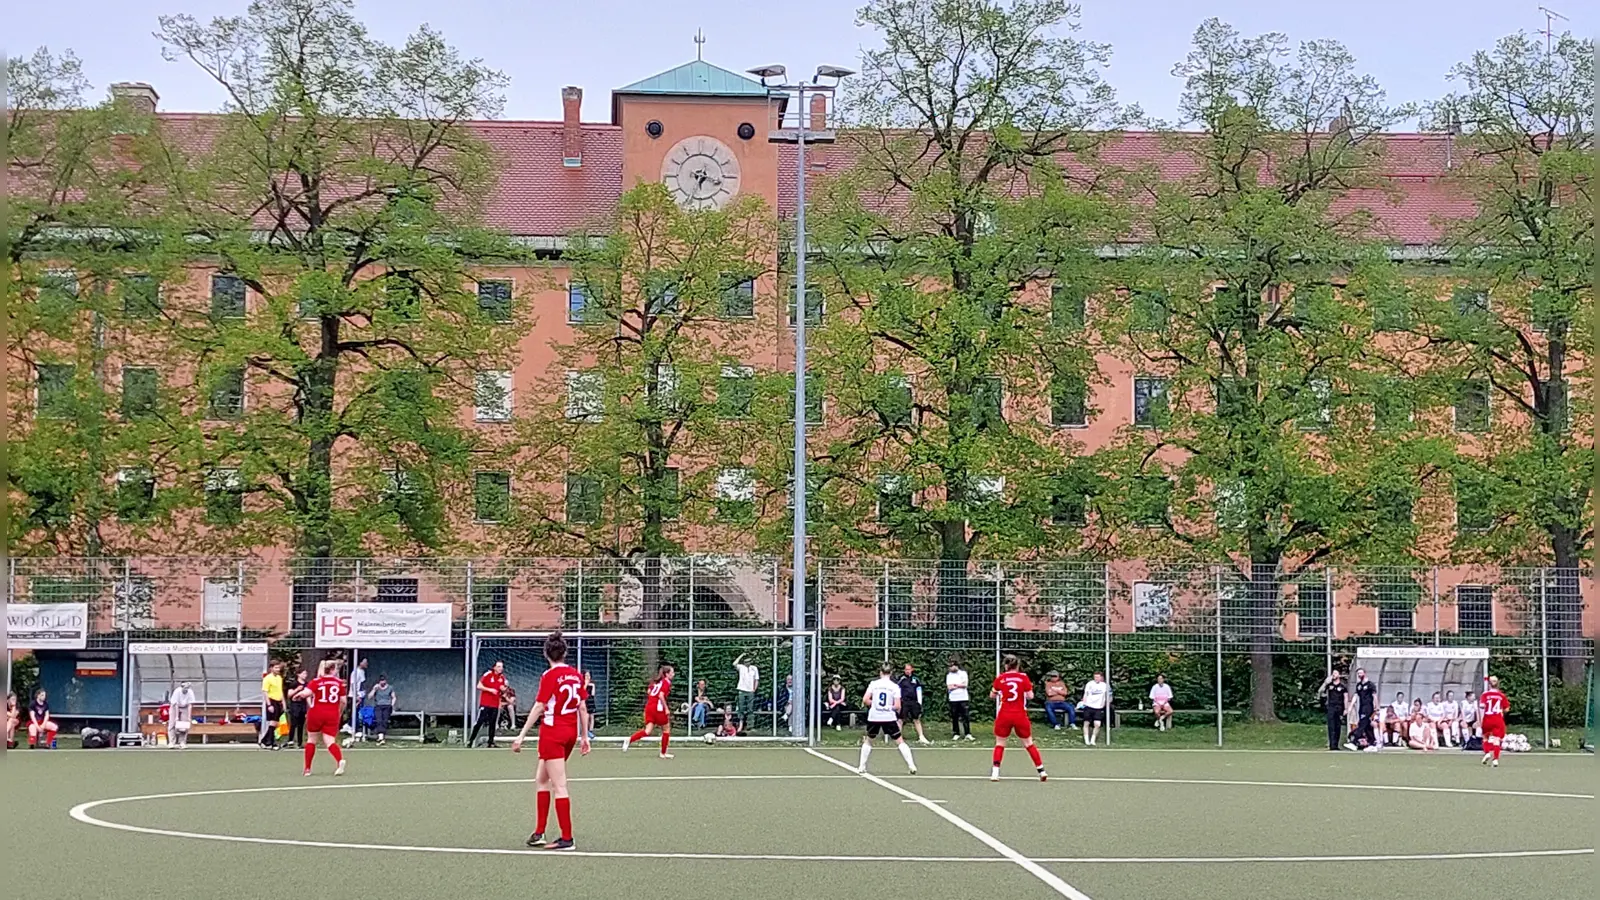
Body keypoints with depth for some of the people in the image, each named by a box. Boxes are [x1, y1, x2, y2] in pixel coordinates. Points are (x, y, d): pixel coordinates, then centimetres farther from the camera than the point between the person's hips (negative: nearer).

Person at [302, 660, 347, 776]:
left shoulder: (316, 681, -2)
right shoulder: (339, 682, 3)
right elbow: (343, 701, 4)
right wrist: (340, 713, 21)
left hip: (316, 714, 0)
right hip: (332, 715, 0)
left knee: (311, 740, 16)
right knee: (330, 741, -3)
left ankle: (307, 769, 18)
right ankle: (340, 759, -32)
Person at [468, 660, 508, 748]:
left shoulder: (502, 677, 8)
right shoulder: (488, 674, -8)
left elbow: (503, 689, 20)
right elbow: (479, 686, -9)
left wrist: (504, 689, -4)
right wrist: (490, 689, -19)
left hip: (495, 705, 5)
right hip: (485, 704, -5)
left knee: (492, 724, 7)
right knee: (480, 721, -8)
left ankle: (491, 742, 11)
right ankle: (471, 740, -2)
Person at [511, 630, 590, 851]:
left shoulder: (550, 676, -12)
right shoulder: (576, 675, 5)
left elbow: (538, 708, -14)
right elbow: (582, 708, 8)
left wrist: (522, 735, -11)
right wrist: (584, 736, 15)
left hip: (553, 733, -7)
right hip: (571, 732, 7)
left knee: (559, 786, -4)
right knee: (541, 779, 18)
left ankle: (567, 838, -4)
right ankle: (539, 832, 18)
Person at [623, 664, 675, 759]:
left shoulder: (657, 681, 17)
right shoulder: (667, 682, -7)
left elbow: (648, 692, 18)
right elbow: (661, 696, -19)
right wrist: (666, 708, -16)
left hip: (649, 706, 7)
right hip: (658, 708, -7)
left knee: (647, 731, 0)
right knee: (666, 729, 11)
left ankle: (630, 739, -22)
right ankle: (663, 753, 16)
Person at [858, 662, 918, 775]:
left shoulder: (874, 684, -1)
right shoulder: (895, 686, -2)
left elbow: (865, 700, -6)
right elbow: (898, 706, -7)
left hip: (874, 717, 1)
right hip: (889, 718, -1)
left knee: (867, 740, 21)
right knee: (900, 741, 7)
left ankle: (862, 767, 18)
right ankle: (912, 766, -1)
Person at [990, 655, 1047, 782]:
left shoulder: (1000, 678, -1)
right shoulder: (1023, 678, -2)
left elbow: (992, 696, 8)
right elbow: (1030, 696, -4)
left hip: (1004, 715, 0)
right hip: (1020, 715, 0)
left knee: (999, 744, 13)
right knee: (1029, 743, 12)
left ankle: (995, 773, 2)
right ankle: (1041, 771, 10)